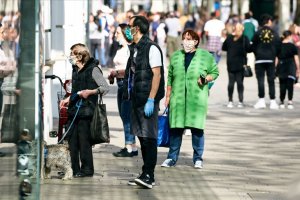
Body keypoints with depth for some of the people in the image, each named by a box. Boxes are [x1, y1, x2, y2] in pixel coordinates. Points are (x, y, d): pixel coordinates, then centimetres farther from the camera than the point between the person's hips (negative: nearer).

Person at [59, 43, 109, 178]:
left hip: (86, 111, -8)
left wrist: (90, 92, -22)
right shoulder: (75, 70, 16)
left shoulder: (93, 69, -7)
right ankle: (74, 169, 12)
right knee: (71, 140, 5)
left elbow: (105, 88, -12)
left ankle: (87, 169, 4)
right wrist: (68, 99, 19)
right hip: (74, 110, 8)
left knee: (84, 140, -5)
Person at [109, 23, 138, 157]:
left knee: (126, 116, -9)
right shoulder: (120, 50, 17)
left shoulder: (130, 49, -13)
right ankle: (131, 146, 16)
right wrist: (112, 75, 7)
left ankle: (130, 147, -6)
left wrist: (116, 72, -12)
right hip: (120, 84, 10)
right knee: (123, 115, 11)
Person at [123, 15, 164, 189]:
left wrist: (151, 100, -21)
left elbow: (156, 74, -16)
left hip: (148, 101, -9)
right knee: (142, 137, 10)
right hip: (137, 100, 9)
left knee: (149, 138, -9)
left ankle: (148, 176, -11)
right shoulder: (136, 49, 17)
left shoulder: (151, 48, -11)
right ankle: (146, 175, 14)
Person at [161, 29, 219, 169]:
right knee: (175, 127, 2)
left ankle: (198, 158, 10)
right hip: (178, 99, 2)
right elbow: (170, 78, 16)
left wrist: (205, 79, -10)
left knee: (197, 128, -1)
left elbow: (215, 72, 9)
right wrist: (168, 97, 14)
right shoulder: (176, 56, 11)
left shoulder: (206, 56, 2)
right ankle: (172, 157, 12)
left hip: (197, 99, -2)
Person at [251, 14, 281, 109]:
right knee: (271, 81, 5)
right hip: (271, 60, 1)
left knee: (260, 80, 0)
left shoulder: (258, 33, -4)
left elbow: (253, 47, -1)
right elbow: (278, 47, 1)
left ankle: (261, 100, -6)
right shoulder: (274, 34, 0)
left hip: (259, 59, -1)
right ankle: (272, 101, 4)